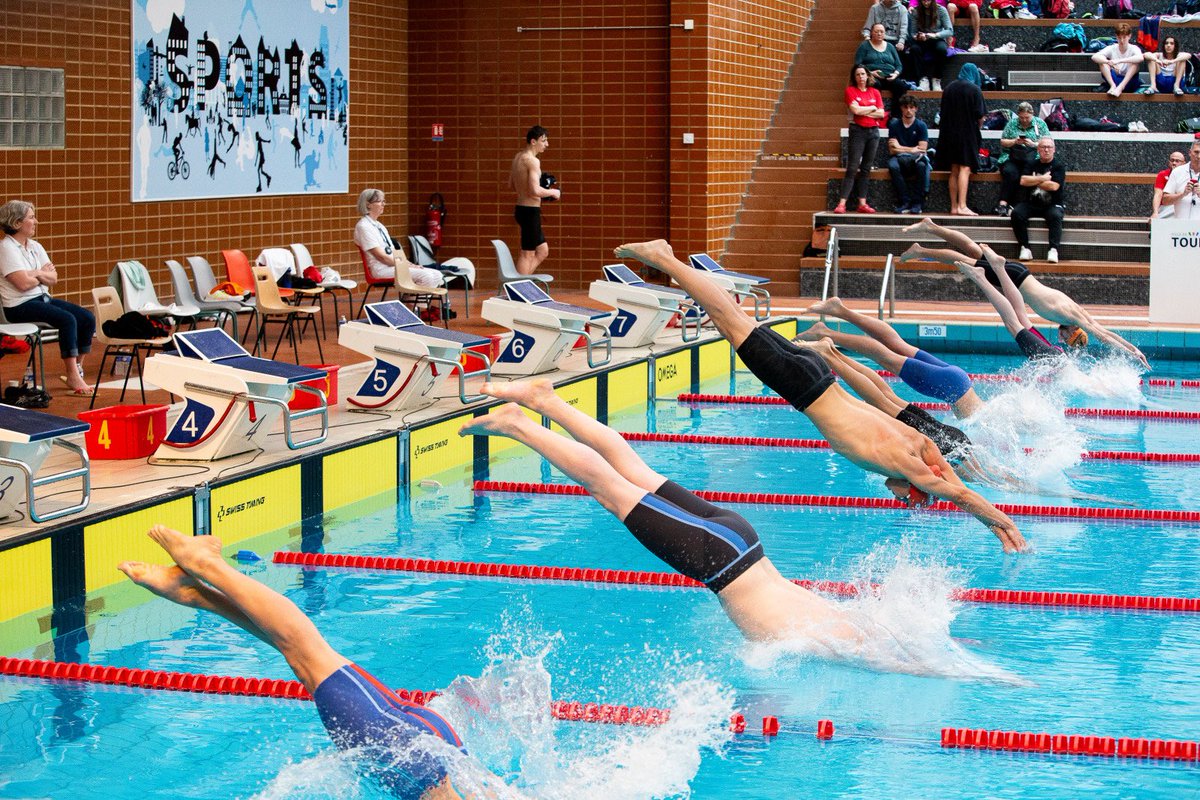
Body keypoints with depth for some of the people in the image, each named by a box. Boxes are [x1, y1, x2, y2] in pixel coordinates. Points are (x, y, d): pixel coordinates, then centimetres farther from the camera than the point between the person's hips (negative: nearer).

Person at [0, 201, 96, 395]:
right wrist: (44, 274, -2)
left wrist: (37, 273, -12)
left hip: (43, 298, 8)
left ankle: (77, 370, 0)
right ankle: (72, 378, -24)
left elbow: (53, 279, 7)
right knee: (68, 319, -28)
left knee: (87, 319, -7)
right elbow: (23, 283, -19)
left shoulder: (35, 246, 14)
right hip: (20, 306, -8)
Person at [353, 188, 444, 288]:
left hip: (393, 265, 9)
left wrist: (409, 264, 2)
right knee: (425, 276, -26)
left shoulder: (379, 225, 20)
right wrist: (404, 265, -13)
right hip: (381, 269, -9)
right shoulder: (364, 227, -7)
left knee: (437, 275, -6)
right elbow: (380, 255, -14)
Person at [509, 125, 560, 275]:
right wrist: (552, 193, -9)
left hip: (521, 208, 10)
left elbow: (511, 184, 22)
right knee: (527, 254, -2)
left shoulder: (517, 157, 11)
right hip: (530, 211, -10)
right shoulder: (532, 161, -17)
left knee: (542, 251, 16)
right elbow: (535, 190, -26)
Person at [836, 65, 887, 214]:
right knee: (852, 168, -11)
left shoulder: (875, 92, 10)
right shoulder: (850, 90, 0)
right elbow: (855, 110, -13)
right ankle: (842, 203, -14)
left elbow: (881, 114, 2)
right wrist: (872, 108, -1)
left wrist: (863, 111, -6)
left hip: (873, 131, 4)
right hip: (858, 131, -4)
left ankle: (862, 203, 6)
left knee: (866, 169, 5)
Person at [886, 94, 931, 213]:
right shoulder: (894, 124, 1)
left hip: (916, 159, 0)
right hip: (899, 159, 0)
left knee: (922, 165, -36)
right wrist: (912, 150, -11)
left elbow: (922, 149, -8)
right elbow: (892, 150, -6)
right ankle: (905, 202, -30)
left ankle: (917, 203, -27)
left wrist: (900, 148, -8)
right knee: (893, 166, -35)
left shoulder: (921, 126, 0)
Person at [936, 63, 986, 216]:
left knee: (954, 171, 11)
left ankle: (954, 206, 11)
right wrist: (977, 125, 10)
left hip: (949, 133, 5)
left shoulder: (949, 87, 8)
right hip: (967, 133, -5)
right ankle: (962, 206, -19)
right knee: (965, 169, -10)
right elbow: (980, 117, -9)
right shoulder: (974, 89, -7)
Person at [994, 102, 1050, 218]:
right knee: (1009, 171, -34)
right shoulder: (1012, 123, 13)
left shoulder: (1040, 123, 10)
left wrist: (1033, 144, -10)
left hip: (1032, 159, -1)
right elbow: (1002, 142, 14)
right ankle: (1003, 203, -38)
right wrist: (1014, 141, -6)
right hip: (1012, 158, 1)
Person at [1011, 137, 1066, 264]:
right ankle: (1025, 248, -26)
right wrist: (1042, 178, -8)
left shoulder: (1059, 166, 3)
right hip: (1030, 203, 2)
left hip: (1052, 204, -2)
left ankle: (1053, 250, -40)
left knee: (1055, 215, -36)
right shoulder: (1031, 165, 13)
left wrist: (1034, 181, -2)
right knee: (1017, 213, -28)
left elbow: (1054, 186, -12)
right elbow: (1023, 181, -5)